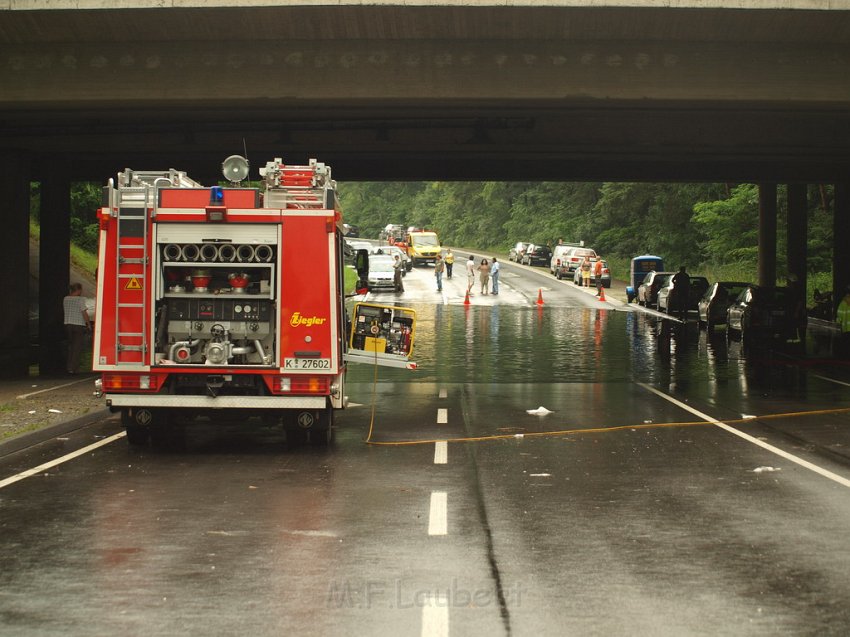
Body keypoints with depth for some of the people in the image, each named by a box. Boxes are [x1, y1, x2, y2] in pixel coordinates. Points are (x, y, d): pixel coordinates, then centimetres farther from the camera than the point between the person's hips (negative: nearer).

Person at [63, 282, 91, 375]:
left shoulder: (66, 299, 5)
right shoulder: (80, 299, -12)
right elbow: (84, 313, -15)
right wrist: (89, 324, -3)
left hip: (68, 324, 6)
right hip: (79, 325, -6)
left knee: (70, 346, 16)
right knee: (77, 348, 0)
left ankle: (68, 367, 17)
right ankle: (73, 368, -3)